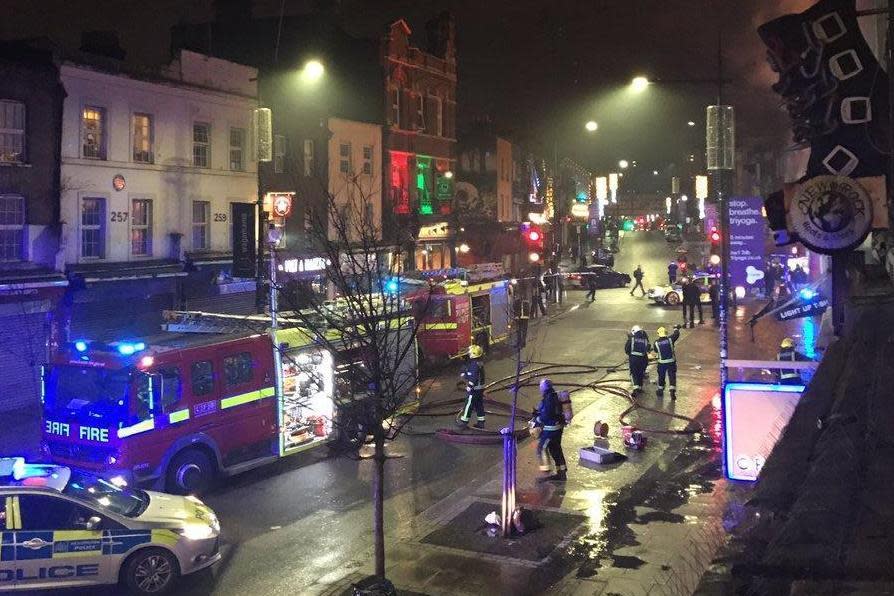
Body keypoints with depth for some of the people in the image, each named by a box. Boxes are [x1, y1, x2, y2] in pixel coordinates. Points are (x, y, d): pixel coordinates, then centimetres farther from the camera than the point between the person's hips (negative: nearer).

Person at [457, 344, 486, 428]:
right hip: (480, 388, 9)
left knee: (469, 405, 3)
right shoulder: (479, 363, 10)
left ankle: (464, 421, 13)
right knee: (479, 405, 13)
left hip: (474, 389, -9)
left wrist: (469, 387, -19)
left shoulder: (474, 365, -22)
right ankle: (481, 422, 18)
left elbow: (473, 379, -25)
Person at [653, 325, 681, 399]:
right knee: (672, 376, 5)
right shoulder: (670, 339, -10)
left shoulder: (656, 342, -9)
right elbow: (676, 334, 7)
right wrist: (676, 328, 28)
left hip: (662, 363, 1)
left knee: (661, 376, 18)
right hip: (671, 362, 0)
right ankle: (672, 391, -5)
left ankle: (660, 390, 31)